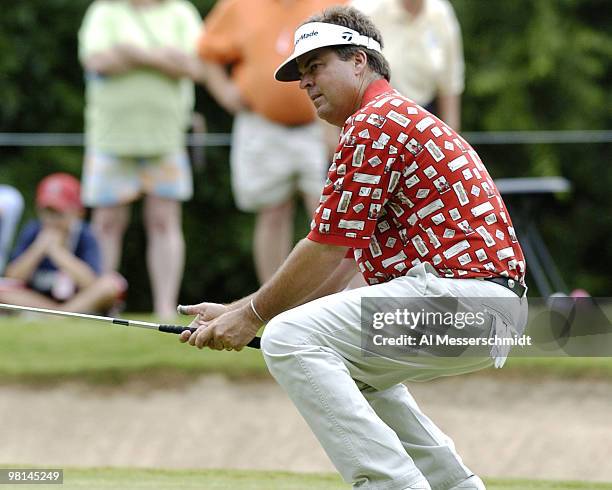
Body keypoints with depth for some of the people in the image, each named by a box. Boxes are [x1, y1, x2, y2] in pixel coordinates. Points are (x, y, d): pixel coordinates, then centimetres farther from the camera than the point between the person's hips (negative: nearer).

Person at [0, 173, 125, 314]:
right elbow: (12, 278, -12)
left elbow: (91, 283, -25)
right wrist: (39, 248, -23)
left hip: (80, 299, -2)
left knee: (113, 283, -30)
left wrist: (57, 250, -25)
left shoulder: (85, 237, -11)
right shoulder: (32, 233, -5)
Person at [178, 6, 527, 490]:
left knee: (291, 339, -18)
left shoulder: (374, 123, -7)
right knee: (350, 364, 31)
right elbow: (340, 265, 24)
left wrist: (253, 315, 4)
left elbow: (325, 250, -8)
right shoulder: (400, 118, 26)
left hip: (461, 295, -11)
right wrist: (235, 311, 20)